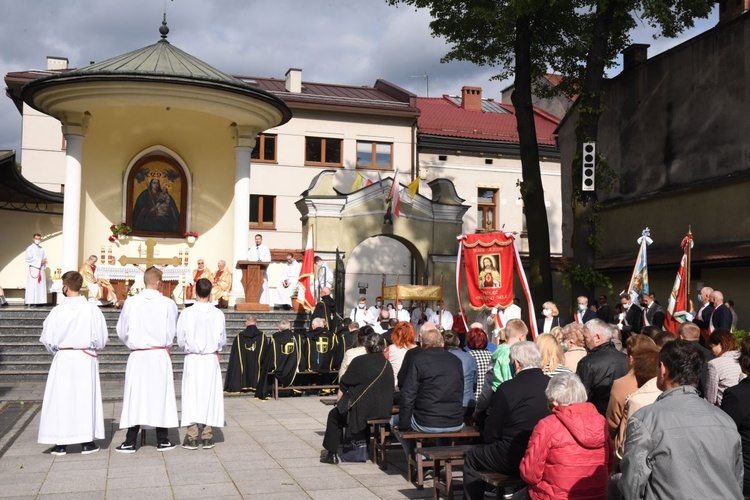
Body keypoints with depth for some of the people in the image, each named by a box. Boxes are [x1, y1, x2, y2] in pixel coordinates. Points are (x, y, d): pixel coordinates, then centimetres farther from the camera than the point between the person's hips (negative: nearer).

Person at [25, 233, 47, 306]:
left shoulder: (41, 249, 16)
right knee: (32, 286, -9)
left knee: (41, 285, 2)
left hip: (41, 270, 6)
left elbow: (44, 258, 18)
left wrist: (44, 261, -6)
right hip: (33, 270, -6)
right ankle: (31, 303, -10)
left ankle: (40, 302, 4)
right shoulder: (30, 248, -2)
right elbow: (29, 259, -11)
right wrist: (40, 261, -15)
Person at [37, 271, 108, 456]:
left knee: (60, 399, 8)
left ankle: (60, 444, 13)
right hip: (86, 359, 1)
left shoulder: (57, 311, -10)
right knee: (86, 397, 10)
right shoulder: (92, 309, -9)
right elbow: (101, 338, -3)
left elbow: (48, 339, -3)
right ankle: (87, 442, 14)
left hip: (63, 359, -1)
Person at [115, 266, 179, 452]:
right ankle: (162, 441, 15)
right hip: (160, 356, -1)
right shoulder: (168, 304, -8)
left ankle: (130, 442, 9)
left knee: (135, 397, 6)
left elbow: (122, 331, 4)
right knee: (160, 396, 8)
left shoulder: (131, 302, -5)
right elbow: (170, 333, 0)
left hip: (137, 356, 1)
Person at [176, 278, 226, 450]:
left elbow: (180, 340, -3)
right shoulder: (218, 314, -7)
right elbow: (222, 340, 2)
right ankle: (207, 437, 9)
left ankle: (192, 437, 4)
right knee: (210, 395, 8)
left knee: (192, 396, 4)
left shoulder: (187, 313, -10)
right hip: (211, 359, 1)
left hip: (192, 359, -1)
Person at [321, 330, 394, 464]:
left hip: (362, 410, -6)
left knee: (334, 415, 18)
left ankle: (332, 454, 16)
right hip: (384, 410, 6)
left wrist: (339, 402, 15)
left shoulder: (359, 361, -11)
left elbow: (343, 387, -5)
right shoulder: (387, 364, 5)